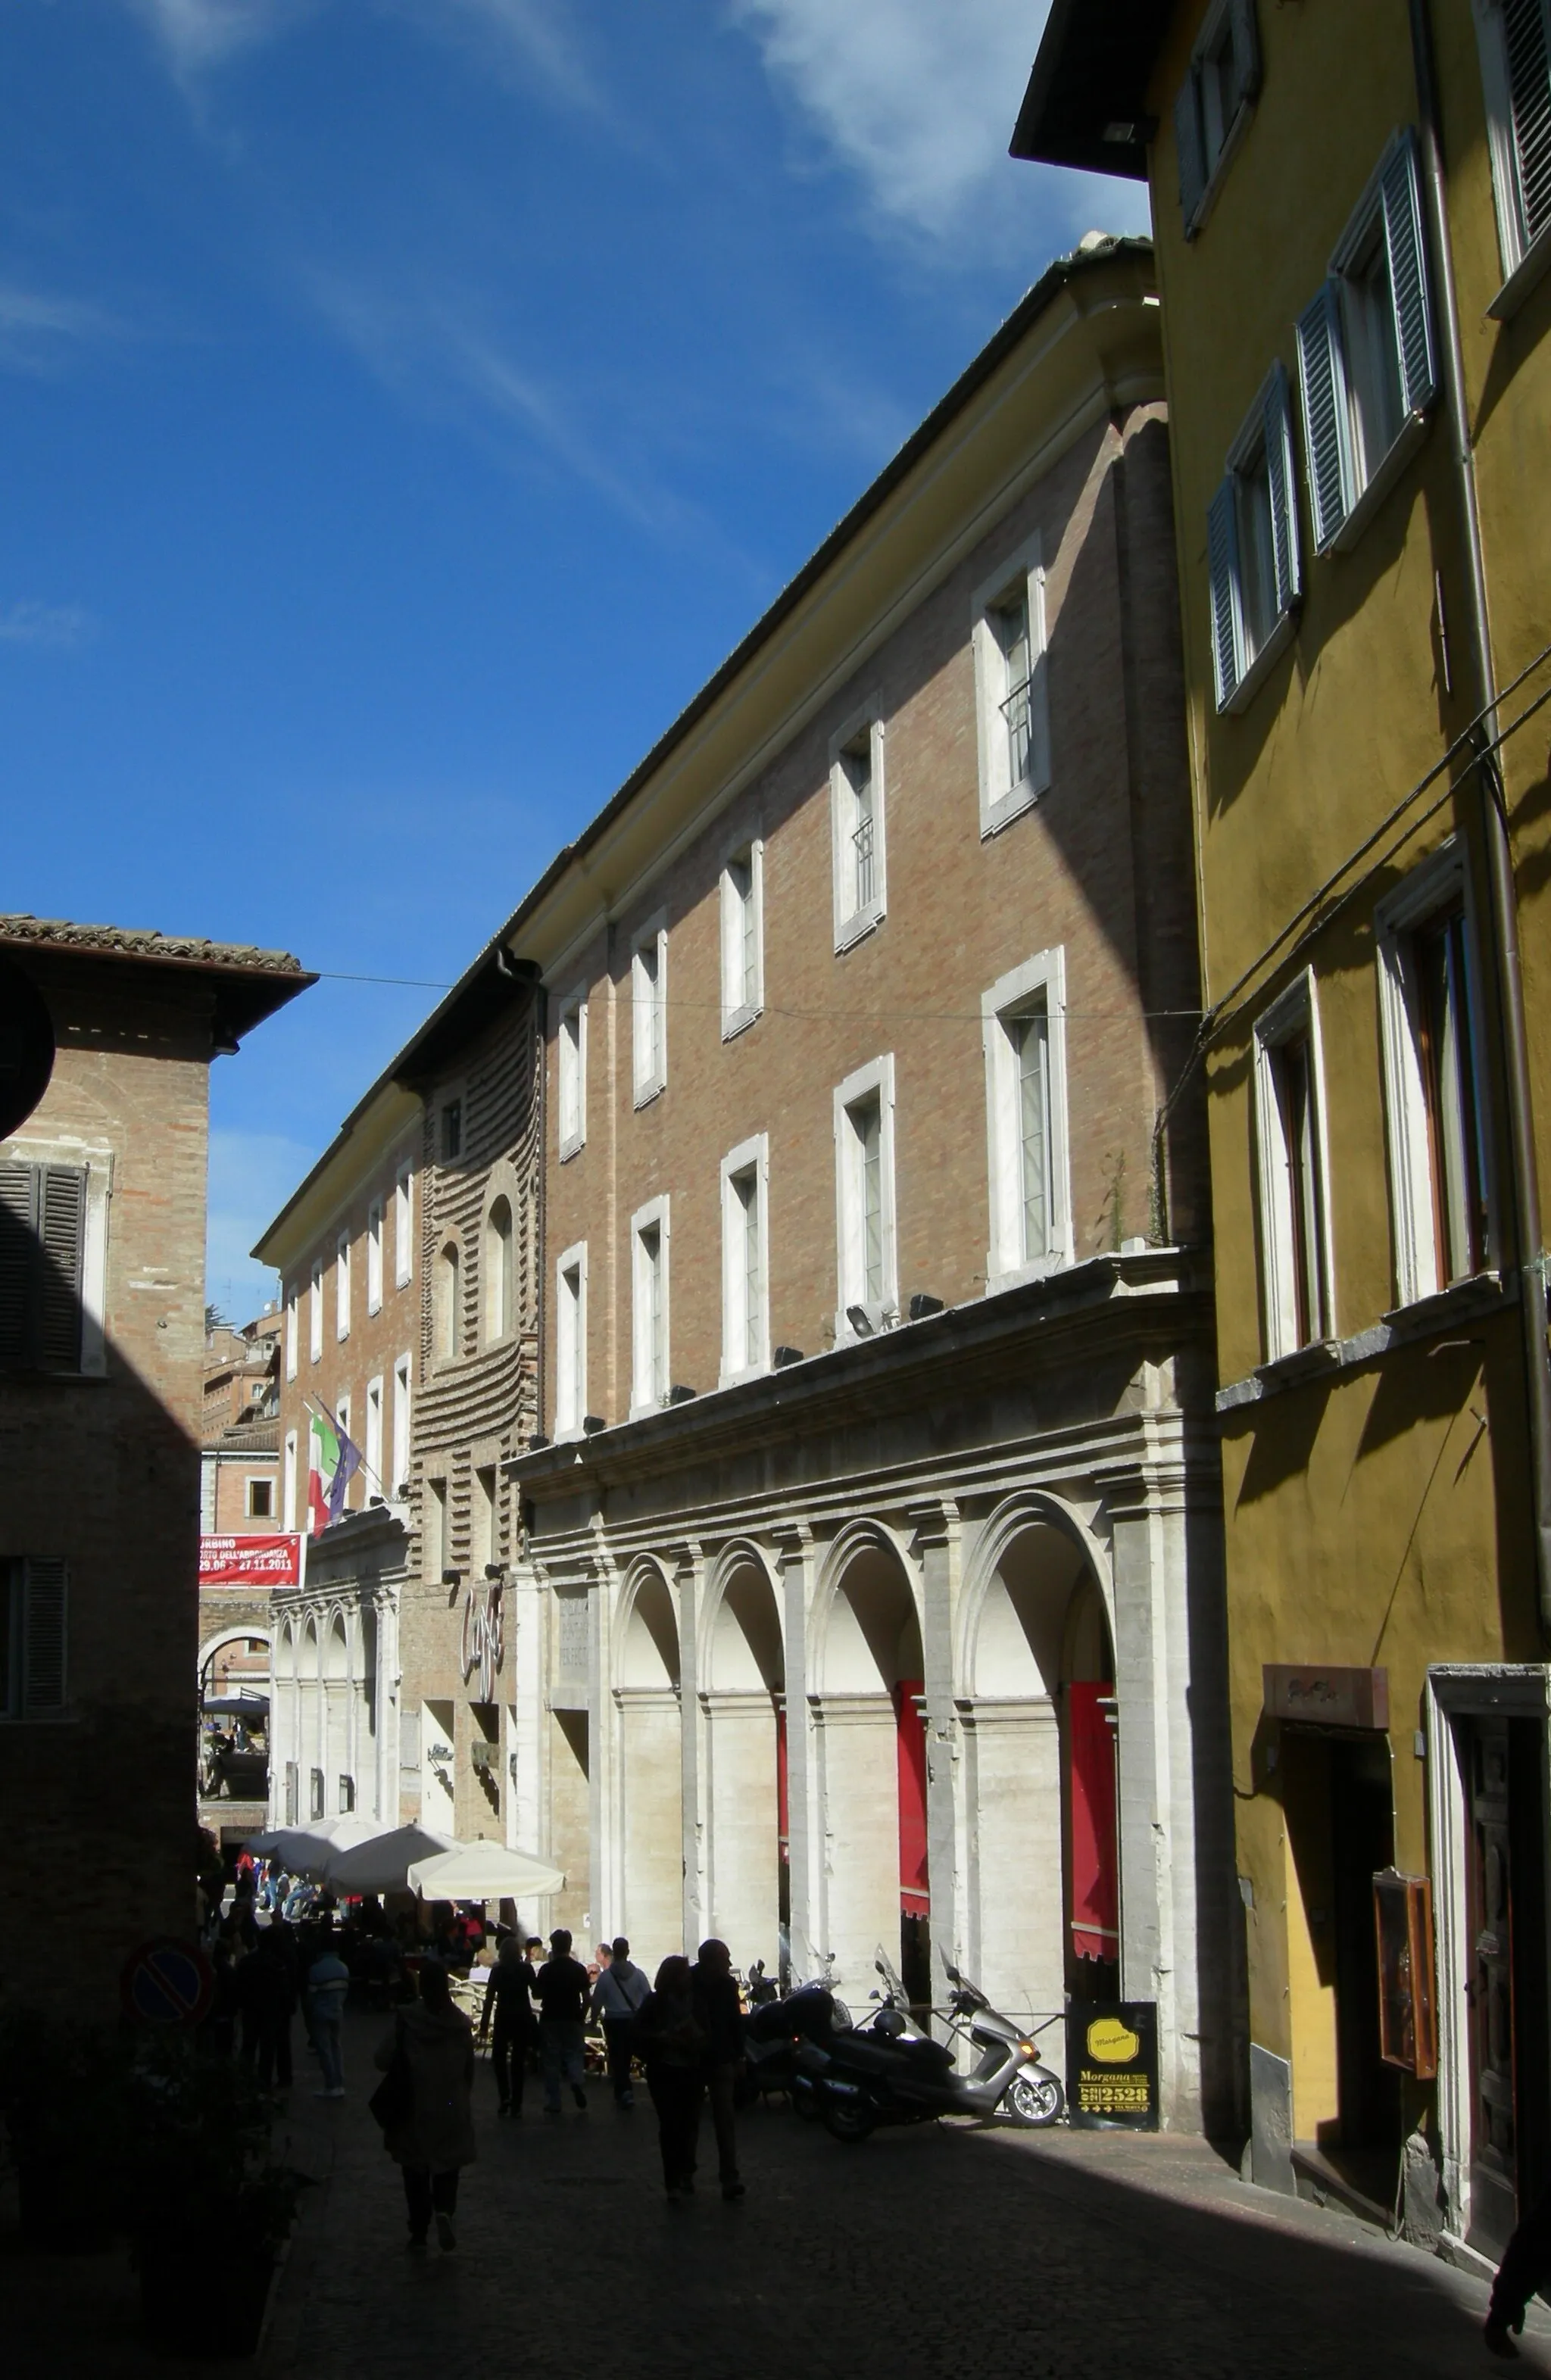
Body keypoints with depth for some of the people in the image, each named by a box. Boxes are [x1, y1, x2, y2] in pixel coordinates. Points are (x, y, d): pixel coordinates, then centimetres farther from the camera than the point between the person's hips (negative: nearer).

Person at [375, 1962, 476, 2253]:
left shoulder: (407, 2020, -12)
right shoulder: (460, 2023, -5)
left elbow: (383, 2059, -11)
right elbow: (470, 2068, 1)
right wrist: (464, 2097, 16)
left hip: (414, 2111, -1)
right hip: (452, 2110, 1)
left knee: (416, 2170, 13)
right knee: (447, 2166, 12)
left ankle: (419, 2231, 16)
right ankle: (444, 2210, -15)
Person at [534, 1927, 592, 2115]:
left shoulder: (546, 1969, -8)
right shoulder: (579, 1969, -2)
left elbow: (537, 1994, -2)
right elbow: (586, 1997, -1)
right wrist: (582, 2016, 11)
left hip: (550, 2020, -1)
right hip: (572, 2020, 1)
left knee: (551, 2061, 6)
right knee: (574, 2056, 10)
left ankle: (553, 2104, 8)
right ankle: (578, 2083, -18)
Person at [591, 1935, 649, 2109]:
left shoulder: (605, 1976, -7)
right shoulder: (638, 1974, -6)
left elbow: (597, 2000, -3)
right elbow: (648, 1998, -6)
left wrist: (594, 2017, 13)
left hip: (613, 2021, -2)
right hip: (634, 2020, 2)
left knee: (617, 2057, 6)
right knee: (626, 2056, 16)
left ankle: (624, 2091, -7)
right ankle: (622, 2093, 22)